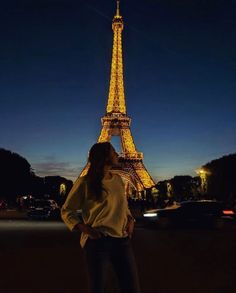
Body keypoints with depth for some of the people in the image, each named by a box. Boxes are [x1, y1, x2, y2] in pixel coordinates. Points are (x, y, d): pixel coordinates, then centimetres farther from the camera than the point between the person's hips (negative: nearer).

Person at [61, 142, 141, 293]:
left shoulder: (118, 179, 12)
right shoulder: (85, 182, -5)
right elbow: (66, 211, 1)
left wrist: (130, 220, 6)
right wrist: (85, 229, -13)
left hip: (122, 240, 5)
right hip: (98, 242, -5)